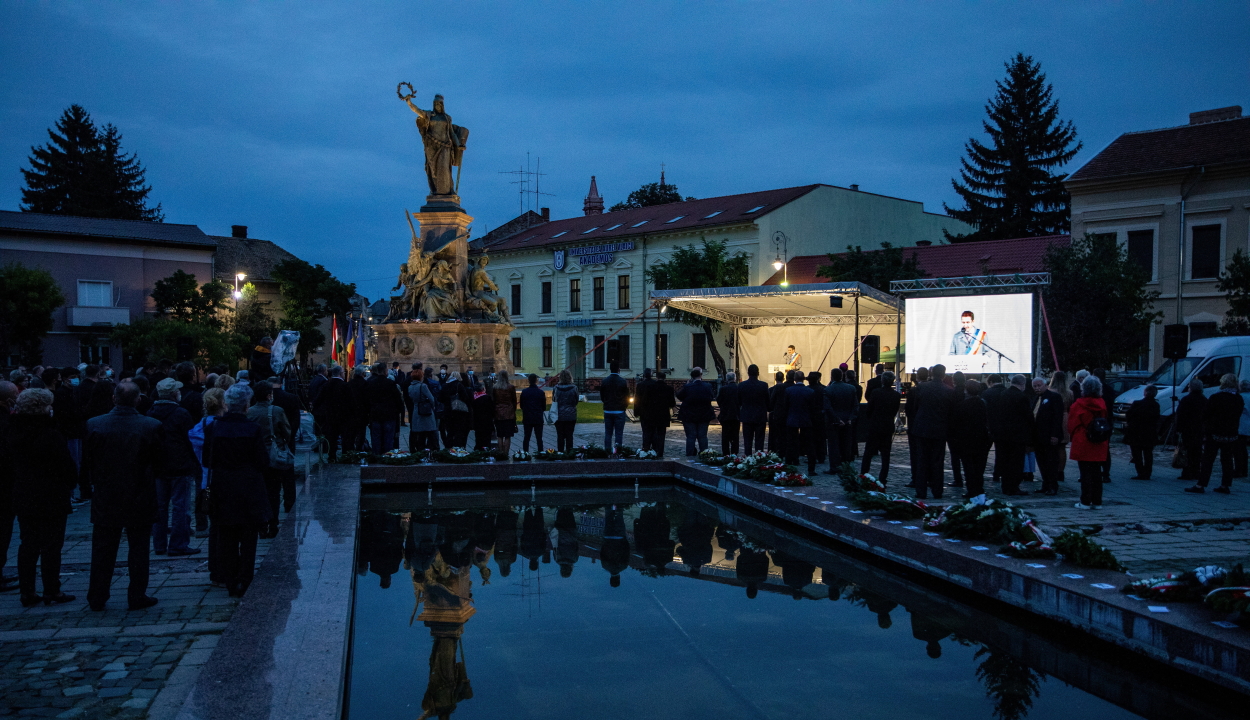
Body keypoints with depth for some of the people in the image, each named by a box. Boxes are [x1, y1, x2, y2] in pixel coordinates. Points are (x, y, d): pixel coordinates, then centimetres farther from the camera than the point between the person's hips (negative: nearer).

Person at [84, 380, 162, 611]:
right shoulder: (151, 426, -13)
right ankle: (137, 596, 12)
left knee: (102, 550, 12)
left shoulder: (94, 425, -9)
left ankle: (97, 598, 20)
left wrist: (100, 482, 15)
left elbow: (87, 460, 0)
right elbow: (158, 459, -3)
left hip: (105, 499, 2)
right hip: (140, 498, -2)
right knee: (138, 549, 8)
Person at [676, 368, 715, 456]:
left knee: (690, 437, 3)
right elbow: (711, 398, 6)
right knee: (703, 436, 9)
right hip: (704, 416, 2)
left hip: (689, 416, -2)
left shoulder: (687, 387, -15)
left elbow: (679, 396, -4)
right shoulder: (708, 387, -7)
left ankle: (690, 455, 3)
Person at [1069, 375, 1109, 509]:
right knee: (1097, 473, 10)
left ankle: (1086, 502, 0)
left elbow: (1072, 424, -5)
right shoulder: (1102, 404, 6)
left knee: (1085, 473, -2)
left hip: (1082, 444, -5)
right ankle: (1097, 501, 13)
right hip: (1099, 445, 5)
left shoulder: (1079, 404, -10)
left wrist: (1074, 435, 13)